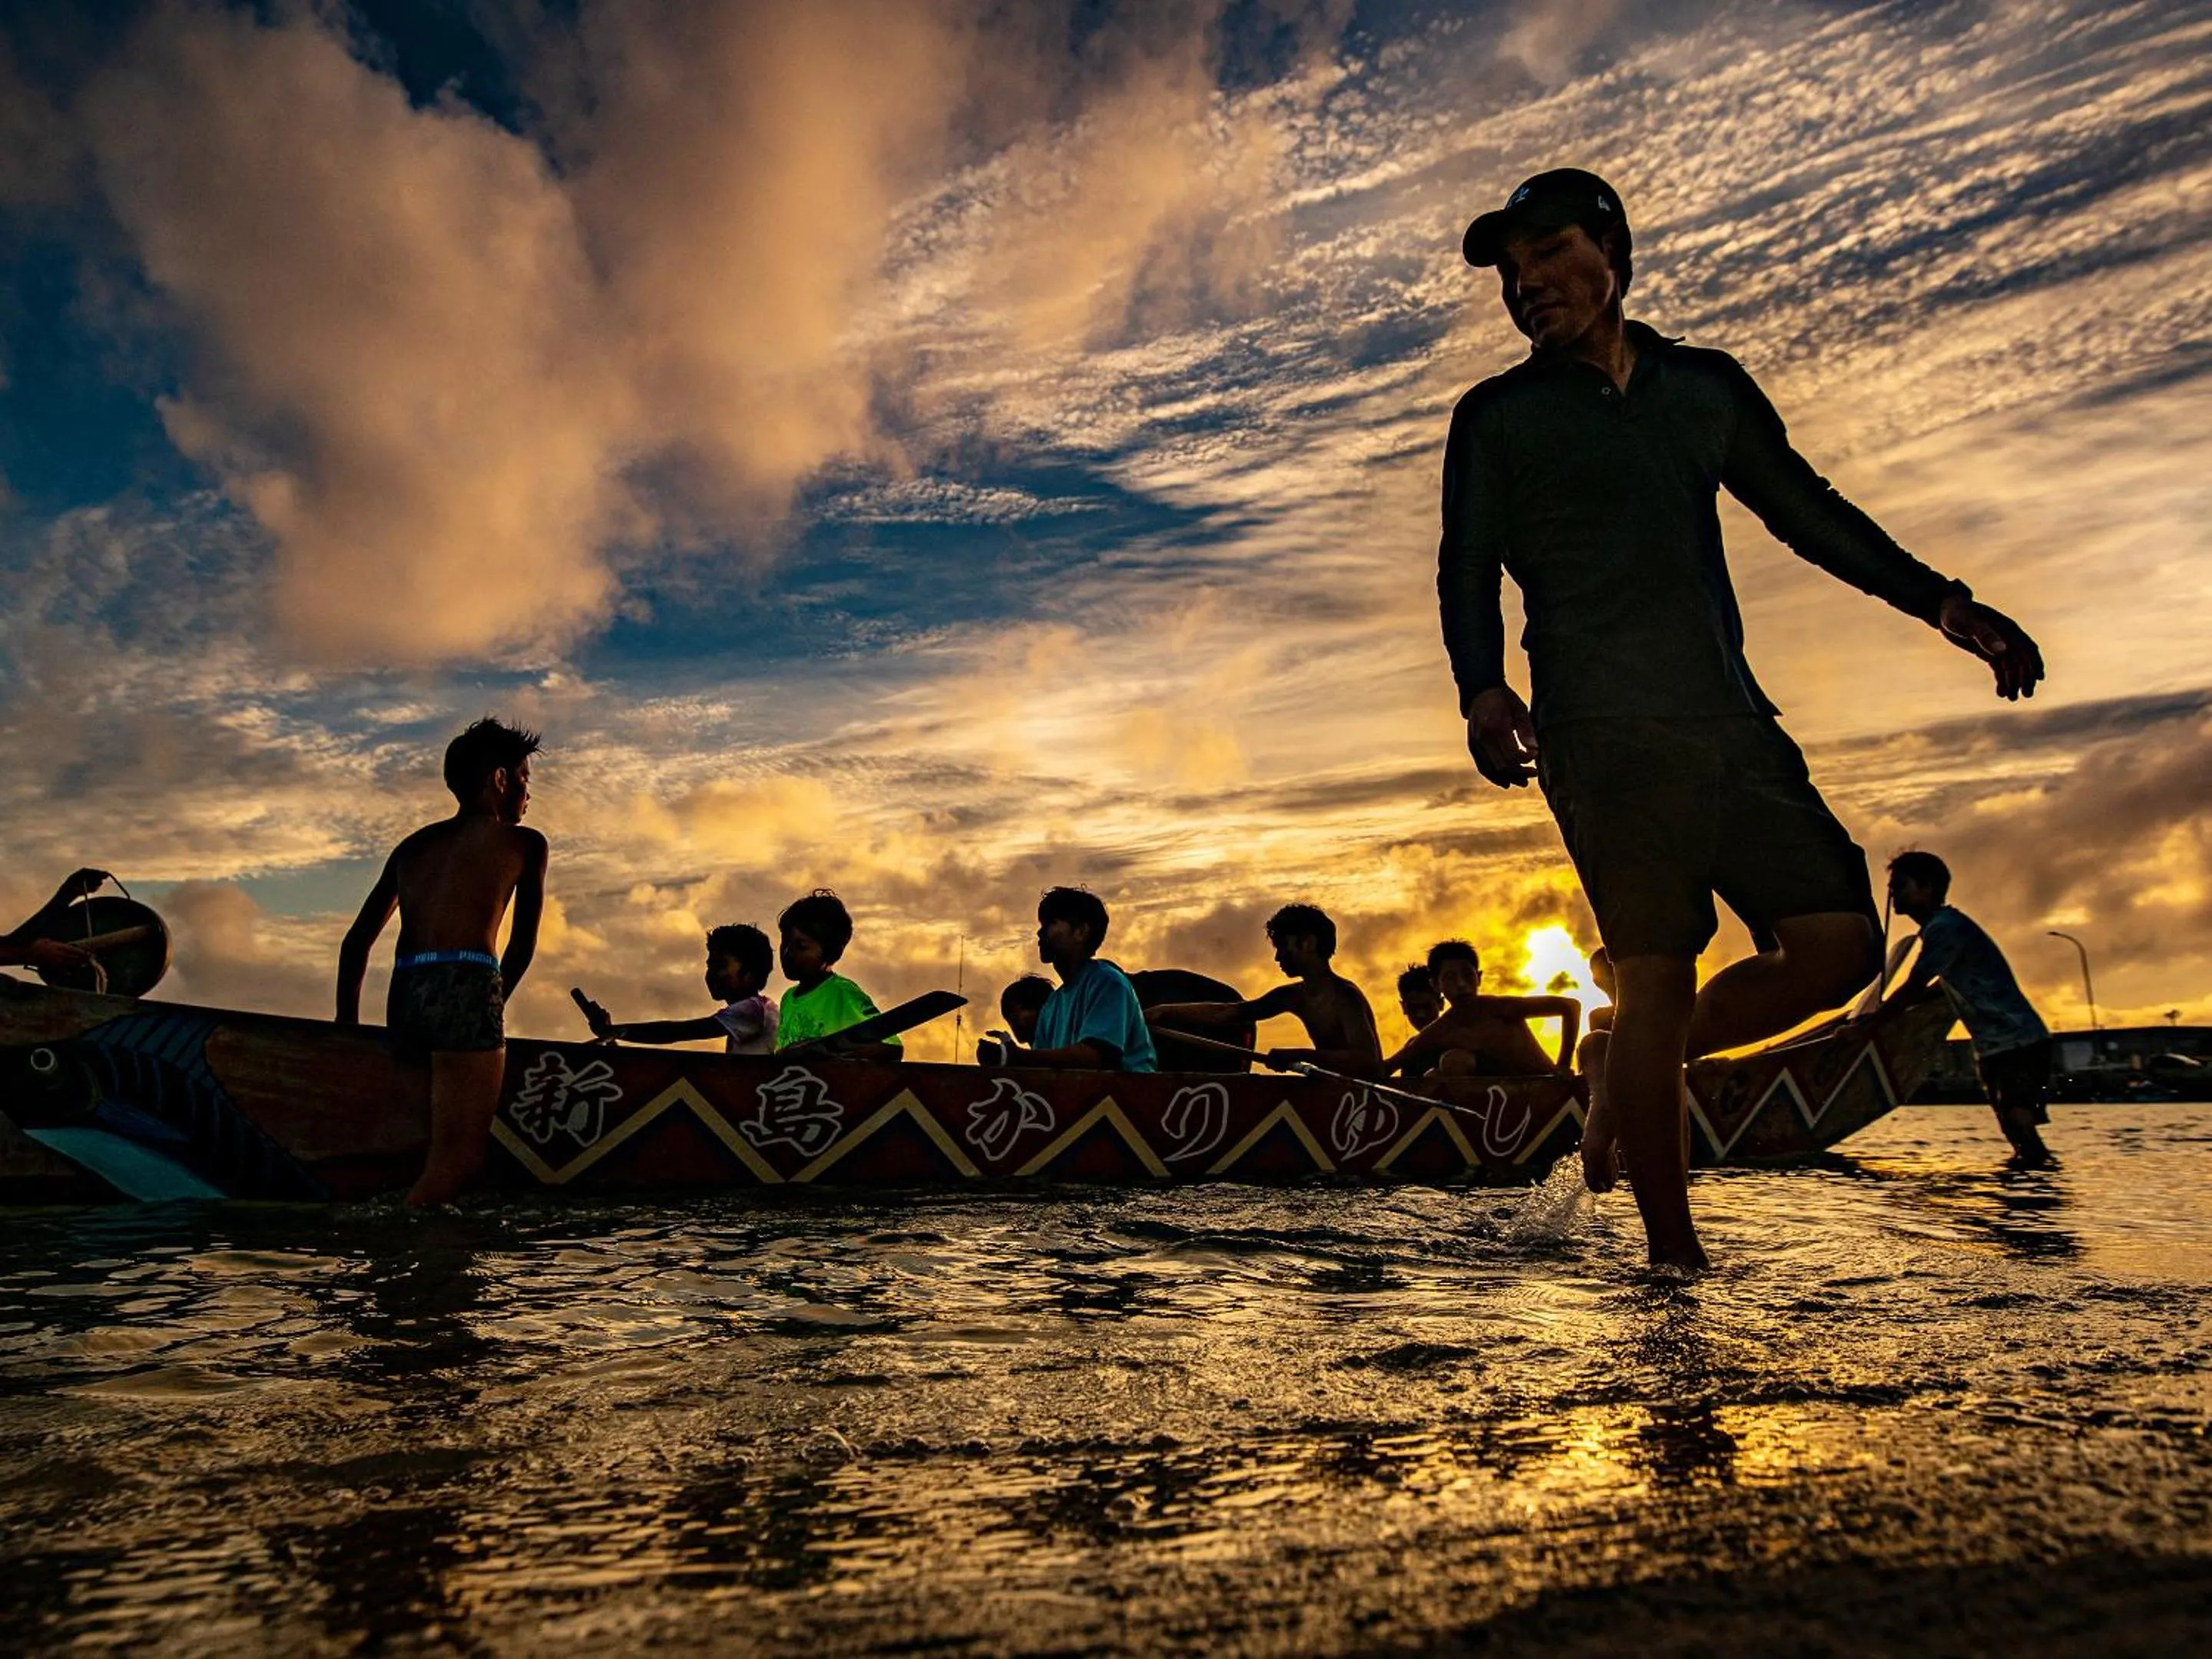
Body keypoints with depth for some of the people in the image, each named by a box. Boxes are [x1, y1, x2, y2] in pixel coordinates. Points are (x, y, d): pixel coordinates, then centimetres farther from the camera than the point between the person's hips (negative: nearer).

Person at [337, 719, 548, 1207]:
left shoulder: (413, 845, 27)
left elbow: (357, 940, 23)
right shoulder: (523, 843, 13)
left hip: (403, 1001, 6)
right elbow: (523, 946, 15)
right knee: (460, 1157, -8)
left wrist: (347, 1026, 26)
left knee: (442, 1150, 17)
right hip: (464, 989, -6)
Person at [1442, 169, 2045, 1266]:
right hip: (1601, 732, -5)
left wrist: (1942, 603, 19)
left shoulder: (1708, 386, 20)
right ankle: (1676, 1257, 3)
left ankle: (1637, 1076, 17)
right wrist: (1482, 689, -19)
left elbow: (1808, 511, 24)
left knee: (1839, 942, -3)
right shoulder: (1496, 416, 9)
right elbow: (1468, 571, 0)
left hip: (1732, 723, 5)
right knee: (1657, 977, -8)